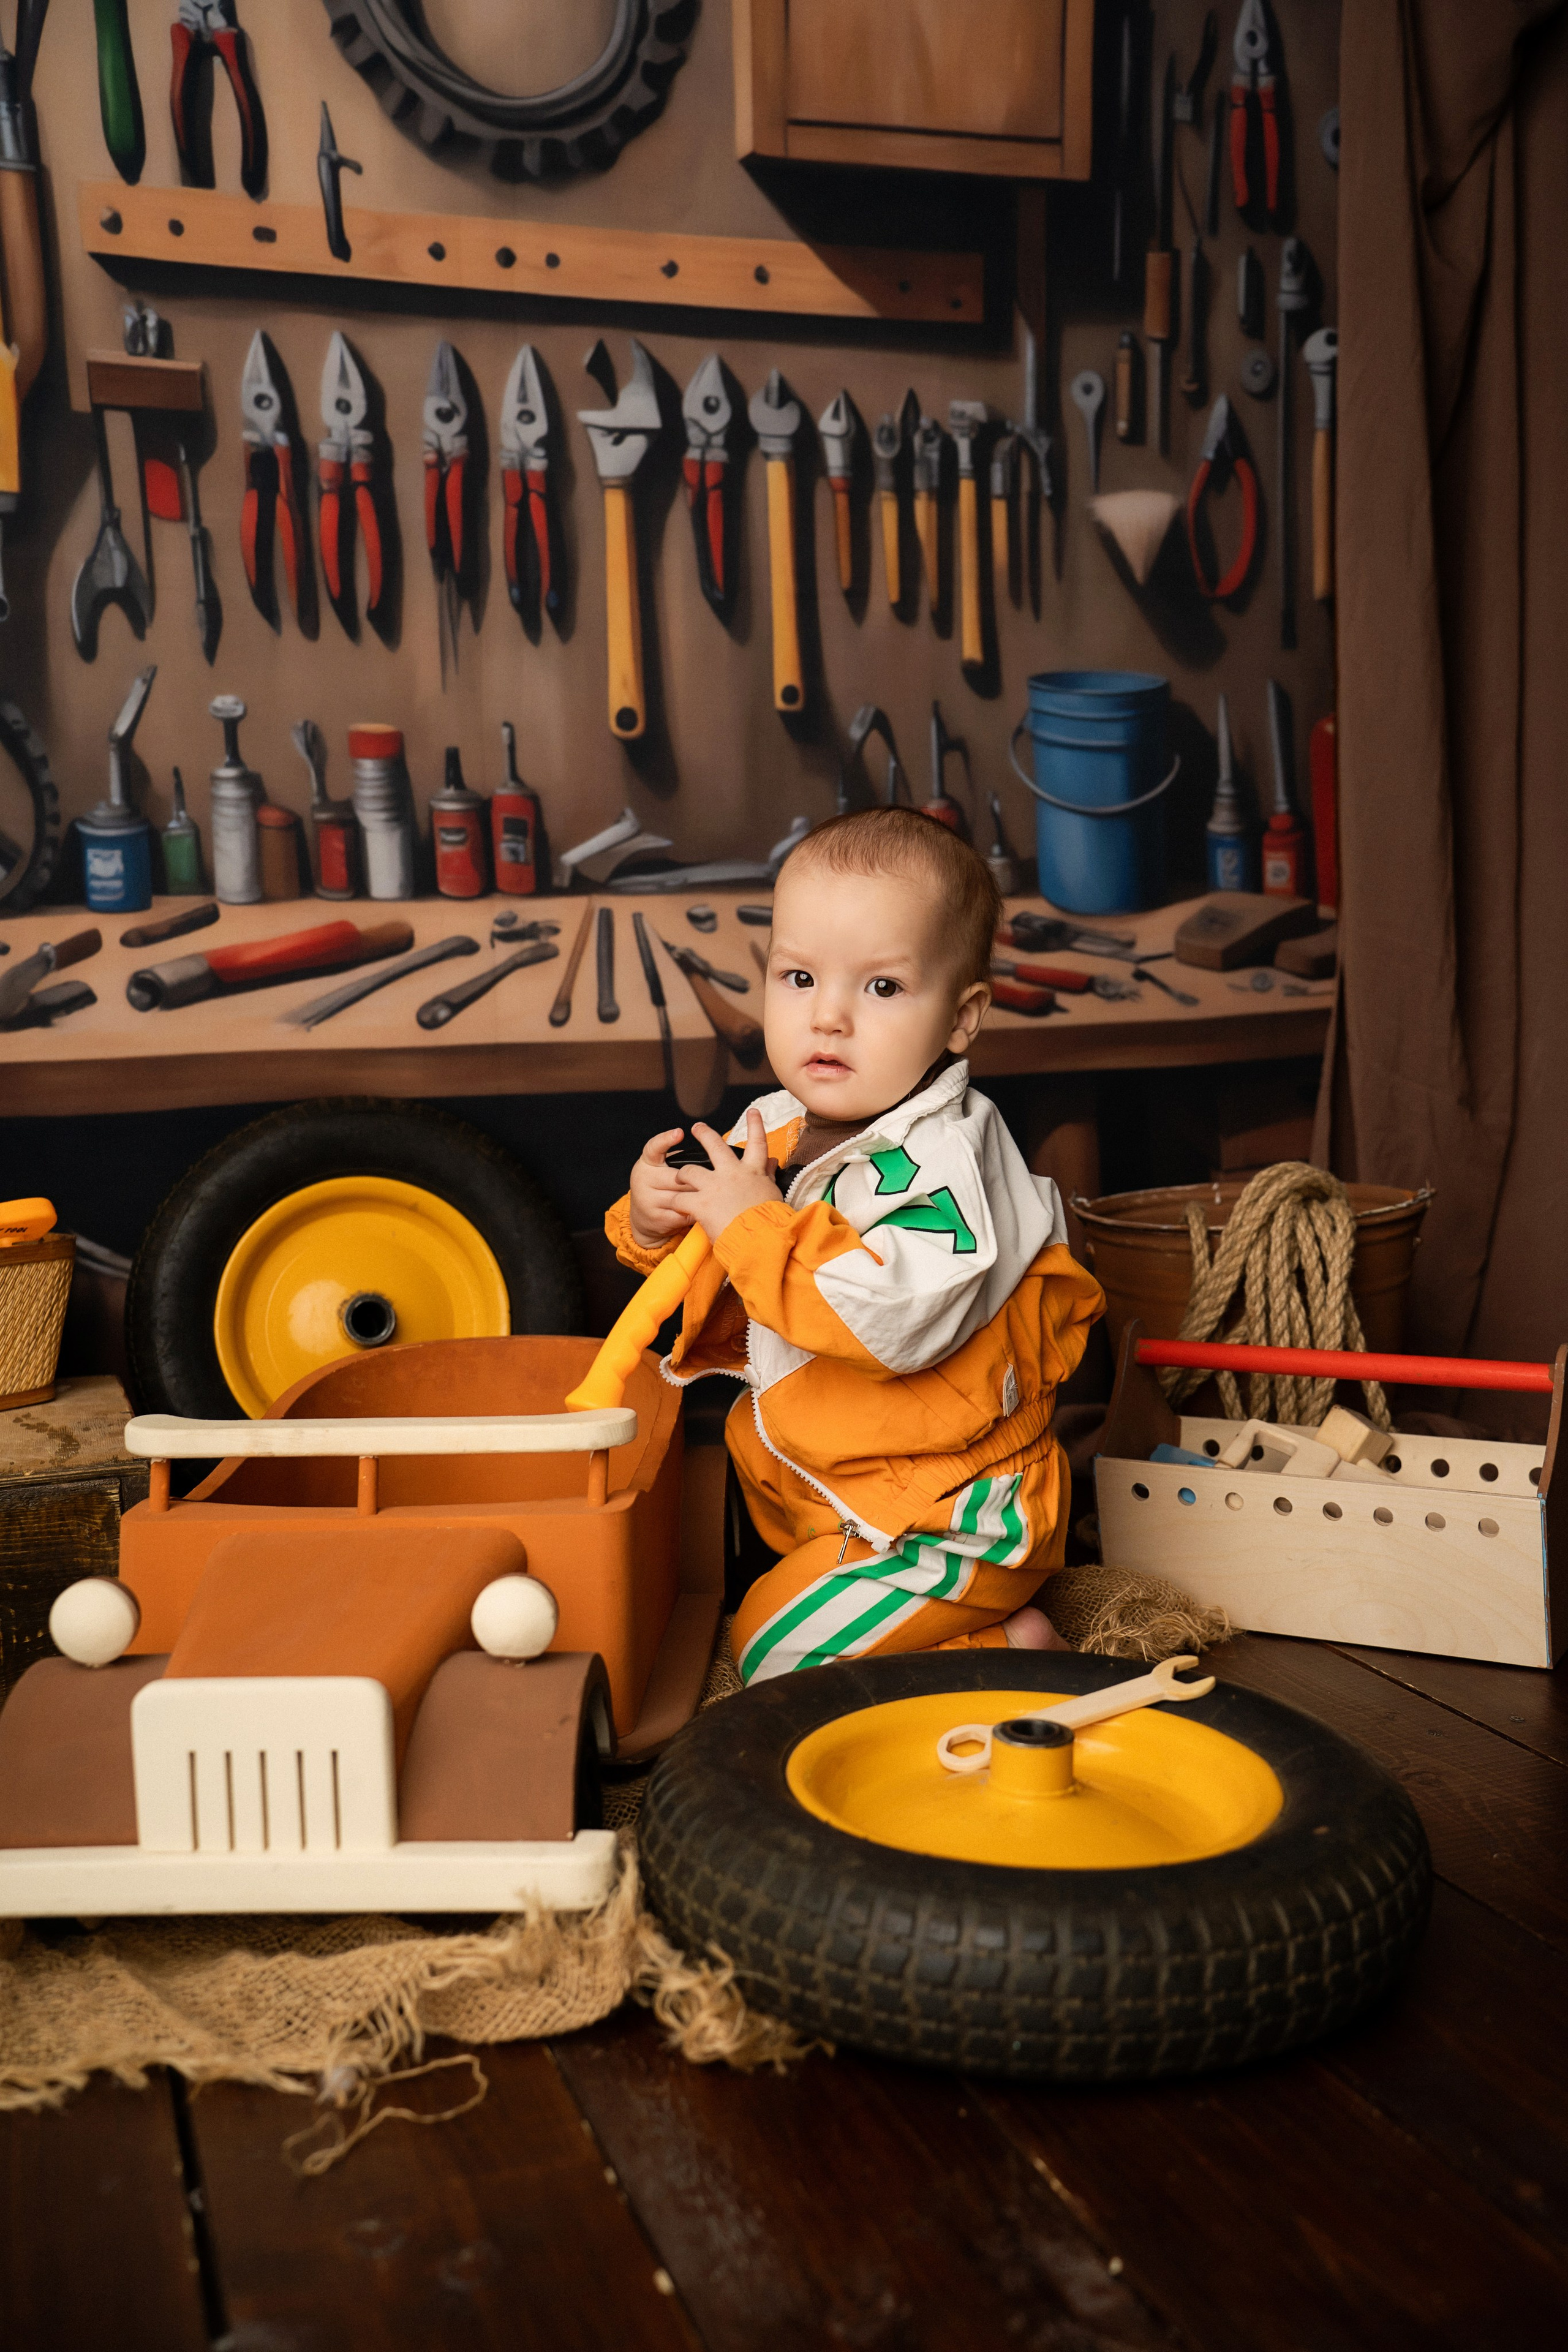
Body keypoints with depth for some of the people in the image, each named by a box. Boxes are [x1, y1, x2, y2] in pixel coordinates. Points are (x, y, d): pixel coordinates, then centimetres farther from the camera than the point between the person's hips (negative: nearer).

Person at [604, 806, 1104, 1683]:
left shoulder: (942, 1160, -27)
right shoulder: (779, 1132, -2)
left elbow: (902, 1321, -41)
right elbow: (720, 1296, 12)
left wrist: (757, 1226, -35)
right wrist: (657, 1225, -11)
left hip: (949, 1517, -9)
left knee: (776, 1652, -9)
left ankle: (1010, 1648, 4)